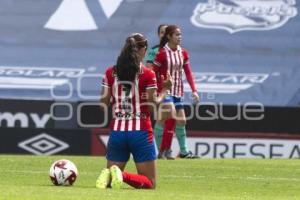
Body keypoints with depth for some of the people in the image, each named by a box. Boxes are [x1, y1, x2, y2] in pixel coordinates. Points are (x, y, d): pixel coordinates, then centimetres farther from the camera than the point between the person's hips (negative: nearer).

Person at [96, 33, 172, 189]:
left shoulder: (110, 73, 3)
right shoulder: (148, 75, -7)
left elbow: (103, 103, 3)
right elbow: (152, 106, -8)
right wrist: (165, 90, 6)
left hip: (117, 131, 3)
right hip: (140, 132, -3)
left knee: (108, 183, 14)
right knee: (150, 183, 5)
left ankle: (108, 175, -22)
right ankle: (123, 176, -24)